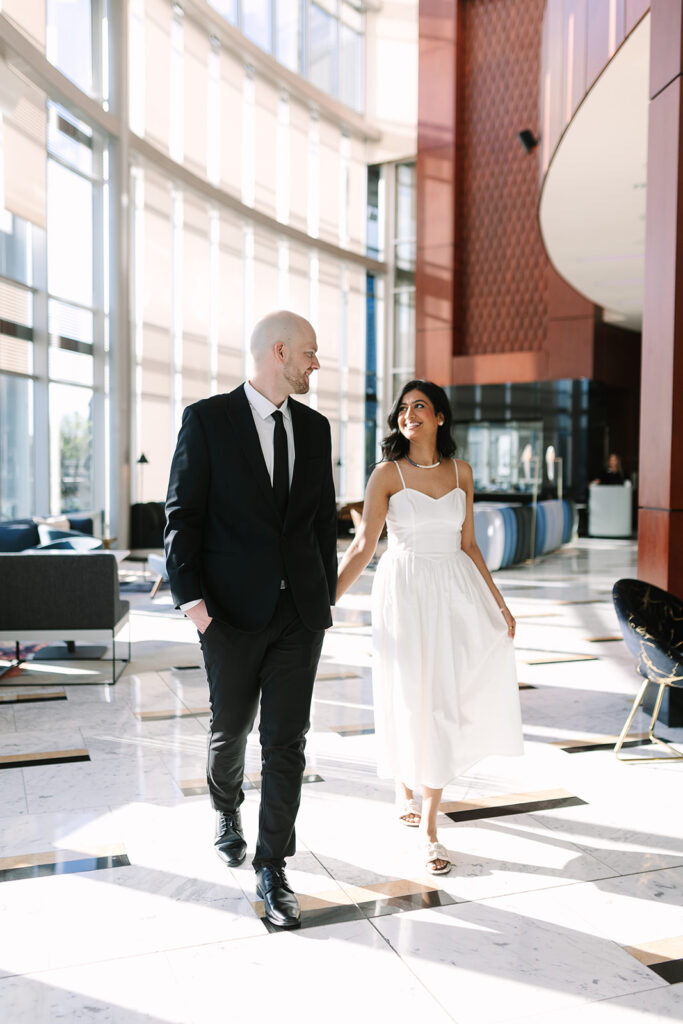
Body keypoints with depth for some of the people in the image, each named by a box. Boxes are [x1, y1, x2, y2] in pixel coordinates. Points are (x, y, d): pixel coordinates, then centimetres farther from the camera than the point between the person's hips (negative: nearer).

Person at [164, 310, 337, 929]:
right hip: (233, 611, -3)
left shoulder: (314, 427, 9)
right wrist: (190, 598, -14)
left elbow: (324, 518, 13)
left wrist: (326, 594, 12)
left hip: (300, 611, 3)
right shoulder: (207, 419, -4)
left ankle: (272, 871, 16)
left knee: (287, 741, 3)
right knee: (231, 728, 15)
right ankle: (227, 809, 47)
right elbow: (183, 515, -7)